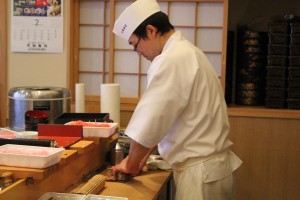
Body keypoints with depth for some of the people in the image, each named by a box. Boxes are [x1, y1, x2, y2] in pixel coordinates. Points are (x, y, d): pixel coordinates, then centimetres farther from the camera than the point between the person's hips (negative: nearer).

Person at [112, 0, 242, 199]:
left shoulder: (172, 60, -20)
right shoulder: (185, 52, 11)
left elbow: (150, 123, -18)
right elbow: (164, 118, 16)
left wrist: (131, 163, -3)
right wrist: (143, 156, 14)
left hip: (201, 171, -9)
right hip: (208, 166, 9)